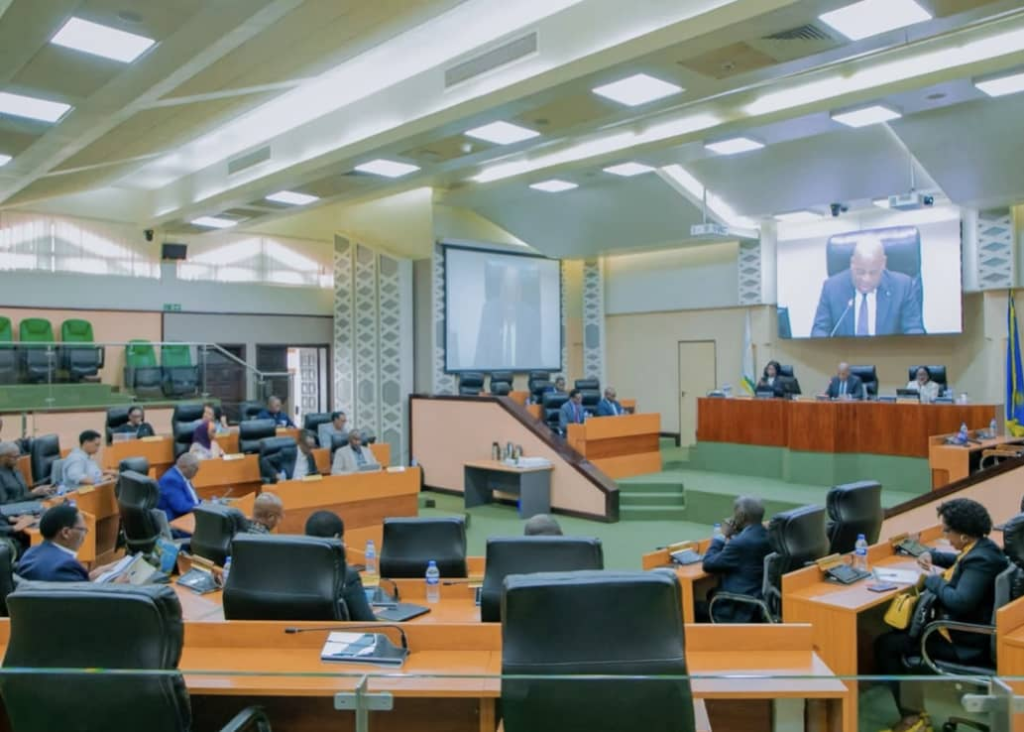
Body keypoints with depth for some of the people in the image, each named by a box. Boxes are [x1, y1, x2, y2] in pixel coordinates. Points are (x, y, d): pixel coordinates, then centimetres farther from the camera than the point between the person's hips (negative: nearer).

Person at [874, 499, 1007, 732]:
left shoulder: (981, 560, -27)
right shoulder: (981, 546, 4)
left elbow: (960, 601, -36)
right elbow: (963, 562, 27)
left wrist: (934, 580, -19)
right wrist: (934, 556, 10)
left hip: (967, 642, -11)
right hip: (964, 626, 11)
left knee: (886, 645, -10)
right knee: (901, 629, 21)